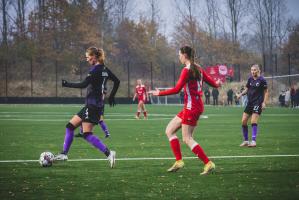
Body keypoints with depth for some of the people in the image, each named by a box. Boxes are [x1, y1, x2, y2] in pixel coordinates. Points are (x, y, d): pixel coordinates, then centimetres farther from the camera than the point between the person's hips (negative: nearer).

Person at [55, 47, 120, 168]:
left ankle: (108, 153, -16)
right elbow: (117, 81, 22)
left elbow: (83, 84, -22)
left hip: (92, 105, -10)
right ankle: (64, 154, 15)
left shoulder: (96, 69, -14)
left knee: (87, 134, -13)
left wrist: (67, 84, -15)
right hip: (94, 105, 10)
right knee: (70, 126, 12)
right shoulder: (104, 69, 13)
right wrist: (111, 97, 29)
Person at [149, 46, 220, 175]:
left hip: (191, 107, -9)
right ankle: (178, 161, 7)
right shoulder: (198, 68, 11)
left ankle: (208, 164, -5)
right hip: (196, 105, 9)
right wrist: (216, 84, 39)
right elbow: (213, 83, 14)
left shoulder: (187, 70, -14)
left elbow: (177, 89, -19)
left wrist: (159, 93, -10)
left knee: (187, 139, -6)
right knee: (169, 130, 11)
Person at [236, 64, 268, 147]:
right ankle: (246, 141, 13)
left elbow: (266, 92, -3)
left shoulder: (262, 80, -7)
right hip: (250, 102, 6)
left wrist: (264, 102, -13)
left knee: (253, 121, -16)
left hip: (258, 103, -6)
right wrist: (241, 94, -2)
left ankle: (253, 141, -11)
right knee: (243, 121, 1)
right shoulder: (250, 79, 8)